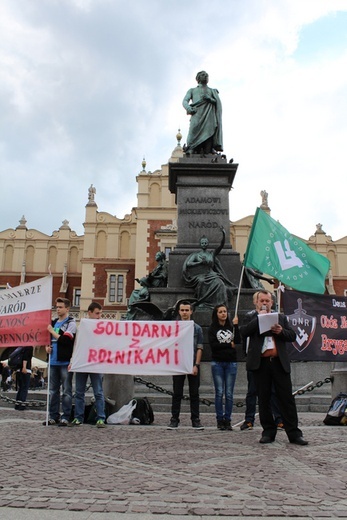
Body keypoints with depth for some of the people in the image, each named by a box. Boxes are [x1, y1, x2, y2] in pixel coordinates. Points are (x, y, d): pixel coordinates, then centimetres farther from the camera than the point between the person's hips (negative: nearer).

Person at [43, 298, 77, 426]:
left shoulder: (71, 323, -4)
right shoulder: (53, 322, 17)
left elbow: (65, 340, -17)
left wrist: (52, 331, -11)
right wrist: (47, 347, 5)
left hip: (65, 362, -7)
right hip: (53, 361, 7)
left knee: (66, 391, -1)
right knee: (53, 390, 11)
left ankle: (65, 417, 3)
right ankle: (53, 416, 19)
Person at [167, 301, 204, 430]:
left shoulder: (197, 328, 5)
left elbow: (199, 348, 2)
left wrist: (196, 365, -7)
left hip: (193, 365, 0)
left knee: (194, 394, 6)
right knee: (177, 394, 5)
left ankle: (196, 420, 13)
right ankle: (174, 420, 11)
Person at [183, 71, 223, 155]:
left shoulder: (212, 91, 32)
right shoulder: (192, 90, 31)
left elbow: (218, 103, 16)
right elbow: (185, 101, 13)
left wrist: (209, 98, -4)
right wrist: (188, 109, -10)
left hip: (209, 116, 1)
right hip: (197, 114, -1)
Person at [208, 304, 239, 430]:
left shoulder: (232, 327, 10)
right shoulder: (212, 328, 4)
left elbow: (238, 341, -4)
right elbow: (213, 345, -7)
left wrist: (236, 326, -9)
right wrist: (229, 345, -5)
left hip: (231, 363, 2)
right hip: (217, 363, -2)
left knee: (229, 393, 1)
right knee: (219, 393, -1)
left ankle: (227, 420, 8)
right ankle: (220, 420, 6)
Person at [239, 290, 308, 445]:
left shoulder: (281, 318, 16)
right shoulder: (251, 319, 10)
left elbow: (292, 336, 10)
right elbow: (243, 332, -8)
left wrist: (281, 331, -10)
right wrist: (259, 317, -8)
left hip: (280, 362, 1)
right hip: (260, 363, -1)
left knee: (287, 398, 1)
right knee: (264, 399, 5)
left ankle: (294, 433, 6)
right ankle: (268, 432, 15)